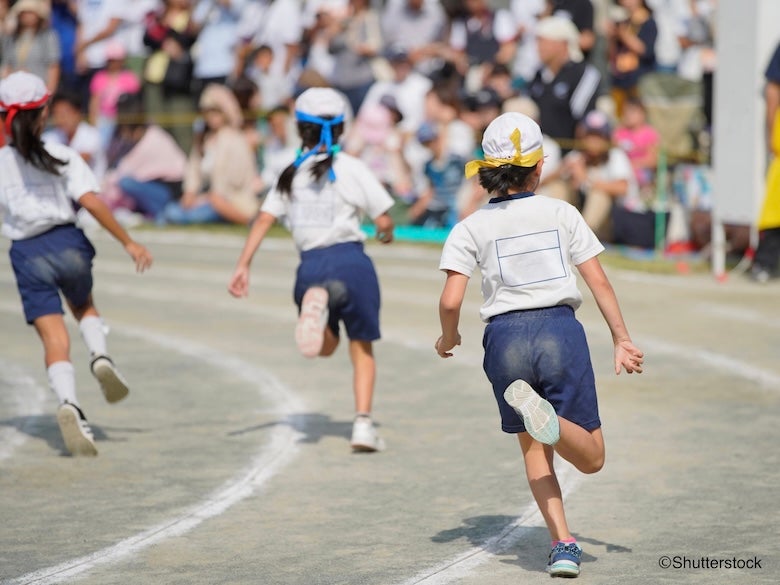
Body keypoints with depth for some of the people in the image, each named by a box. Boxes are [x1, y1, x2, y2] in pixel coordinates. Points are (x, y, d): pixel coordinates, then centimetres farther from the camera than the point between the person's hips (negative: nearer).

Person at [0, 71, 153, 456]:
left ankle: (68, 403, -28)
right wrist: (128, 243, -9)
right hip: (67, 243, 0)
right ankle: (100, 356, 1)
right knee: (84, 306, 30)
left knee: (54, 338, -4)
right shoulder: (62, 156, -3)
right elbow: (91, 201, -12)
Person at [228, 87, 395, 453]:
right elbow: (383, 220, -1)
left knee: (325, 346, 18)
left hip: (311, 265, 2)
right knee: (362, 348, 12)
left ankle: (318, 300, -17)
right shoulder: (350, 168, -1)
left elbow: (264, 220, 3)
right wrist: (387, 233, 22)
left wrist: (242, 266, 3)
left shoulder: (292, 173, 10)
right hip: (350, 261, -2)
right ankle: (363, 425, -2)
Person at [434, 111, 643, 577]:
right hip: (560, 331, -1)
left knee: (534, 449, 19)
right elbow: (599, 282, 6)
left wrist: (449, 339, 16)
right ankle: (548, 418, -28)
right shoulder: (562, 214, 7)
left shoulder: (471, 228, 5)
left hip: (505, 337, 1)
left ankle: (563, 545, 3)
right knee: (591, 458, 4)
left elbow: (451, 300, -4)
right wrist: (623, 340, 14)